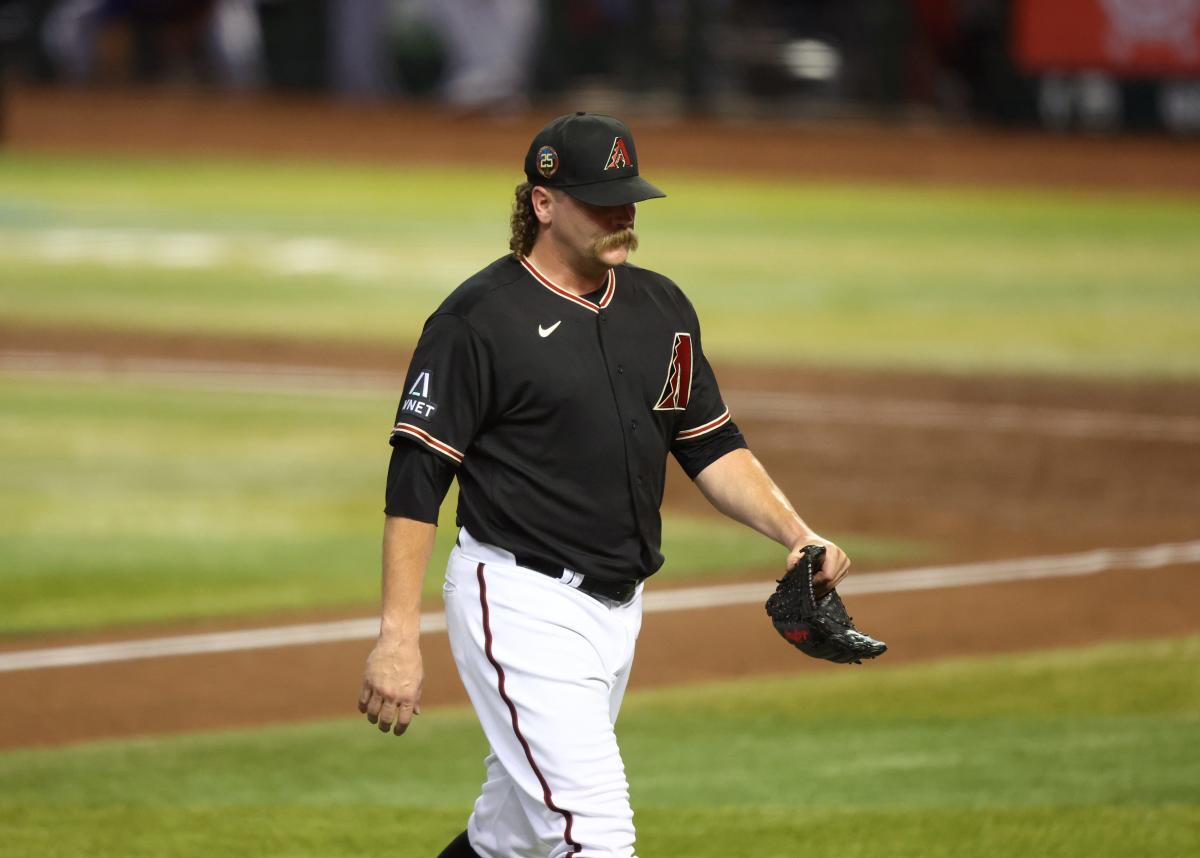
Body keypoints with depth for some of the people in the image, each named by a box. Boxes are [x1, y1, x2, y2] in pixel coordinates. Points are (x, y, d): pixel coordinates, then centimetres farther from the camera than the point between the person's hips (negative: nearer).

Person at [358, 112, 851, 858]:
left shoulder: (662, 308, 10)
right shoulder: (479, 318, -11)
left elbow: (713, 446, 16)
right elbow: (416, 480, -13)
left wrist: (796, 535, -2)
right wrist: (399, 637, -19)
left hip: (619, 612, 7)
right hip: (522, 607, -7)